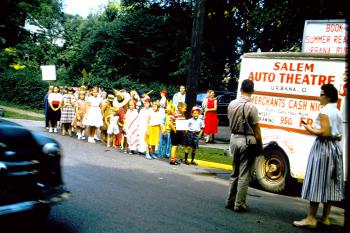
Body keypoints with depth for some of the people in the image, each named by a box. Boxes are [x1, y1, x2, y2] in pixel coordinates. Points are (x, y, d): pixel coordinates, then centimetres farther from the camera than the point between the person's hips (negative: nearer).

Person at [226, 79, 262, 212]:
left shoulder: (232, 104, 2)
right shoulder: (251, 107, -15)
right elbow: (256, 129, -11)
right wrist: (260, 145, -3)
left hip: (234, 138, 6)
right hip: (247, 141, -6)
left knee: (235, 172, 18)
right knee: (244, 175, 2)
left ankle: (230, 201, 24)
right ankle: (239, 204, 7)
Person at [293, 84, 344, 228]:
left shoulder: (324, 111, -13)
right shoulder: (337, 112, 13)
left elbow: (325, 133, -22)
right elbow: (339, 135, 14)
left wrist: (311, 130, -7)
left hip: (323, 148, -9)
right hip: (335, 148, 9)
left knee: (317, 182, -6)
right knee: (329, 182, 11)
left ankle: (311, 219, -4)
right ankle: (325, 218, 18)